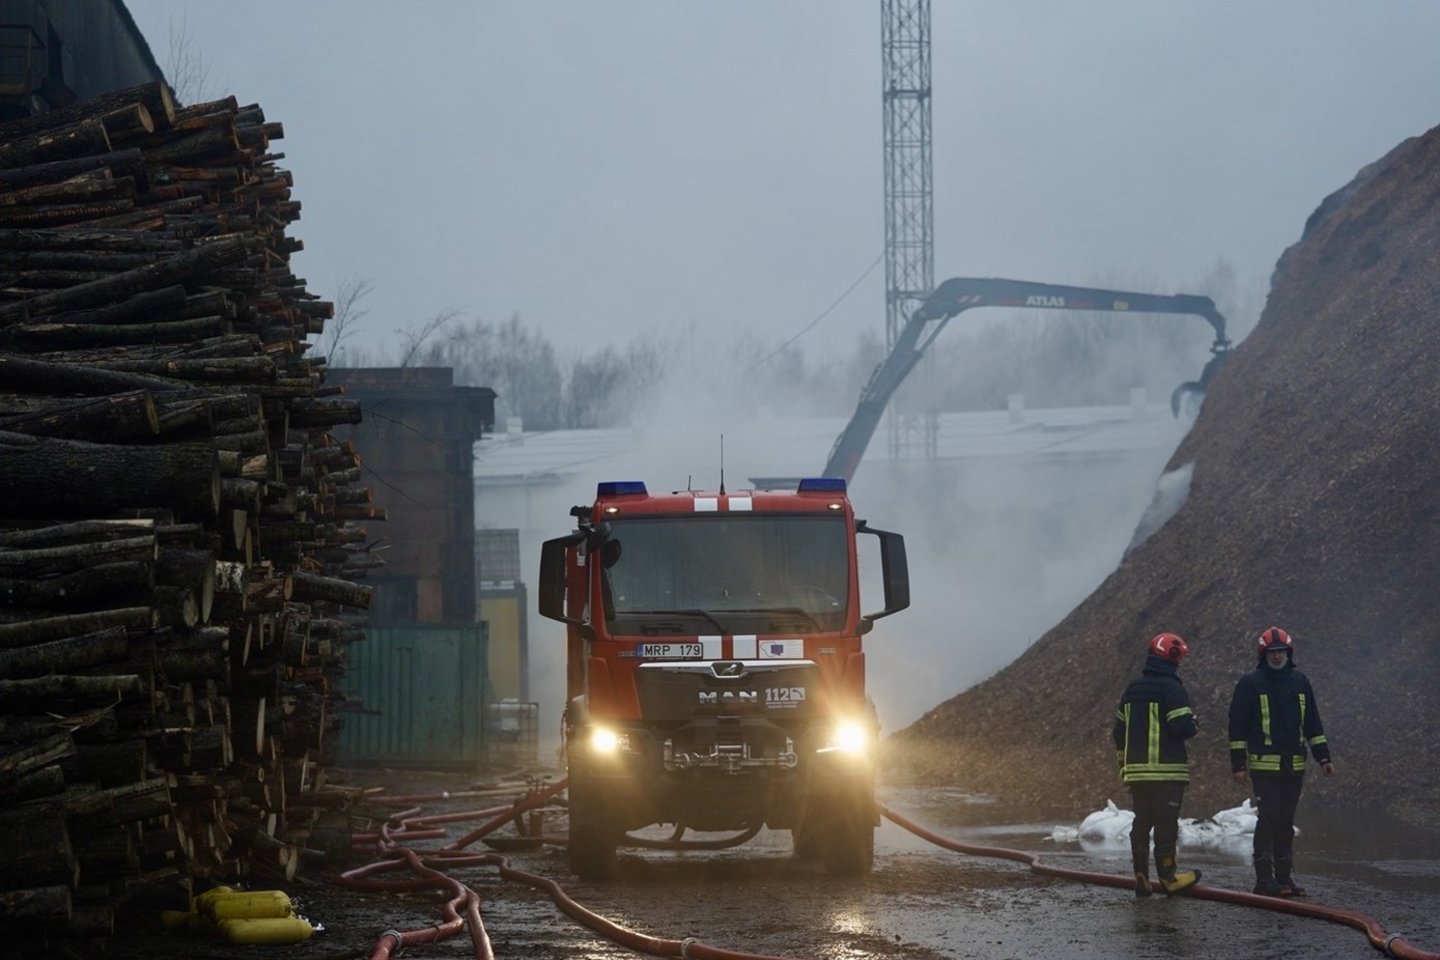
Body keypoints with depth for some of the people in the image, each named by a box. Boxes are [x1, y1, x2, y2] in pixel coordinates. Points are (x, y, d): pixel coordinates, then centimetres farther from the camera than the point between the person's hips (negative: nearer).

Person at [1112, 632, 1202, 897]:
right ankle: (1168, 878, -2)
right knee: (1166, 823, -3)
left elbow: (1119, 731, 17)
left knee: (1142, 822, 10)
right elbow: (1182, 727, -18)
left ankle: (1141, 878, 10)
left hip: (1136, 769, 7)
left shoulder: (1132, 689, 13)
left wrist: (1124, 763, 25)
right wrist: (1194, 723, 5)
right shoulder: (1172, 688, -10)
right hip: (1167, 770, -7)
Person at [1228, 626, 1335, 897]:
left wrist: (1323, 757, 10)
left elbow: (1313, 723, 16)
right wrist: (1238, 763, -7)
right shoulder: (1250, 683, -2)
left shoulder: (1299, 682, 12)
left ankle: (1285, 877, 15)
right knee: (1268, 819, -9)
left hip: (1294, 765, 5)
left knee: (1286, 822, 9)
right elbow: (1237, 725, -2)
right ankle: (1265, 879, -7)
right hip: (1264, 765, -5)